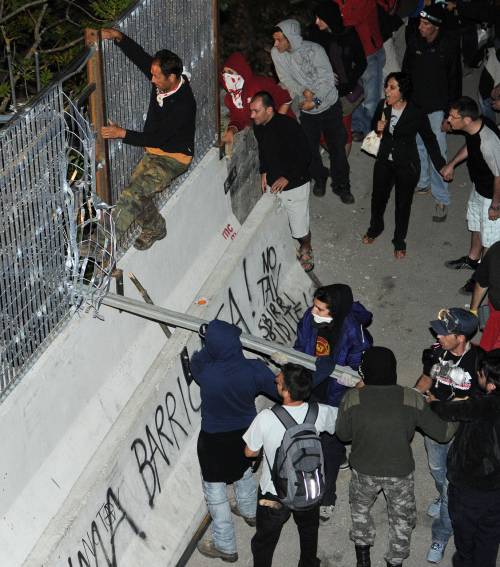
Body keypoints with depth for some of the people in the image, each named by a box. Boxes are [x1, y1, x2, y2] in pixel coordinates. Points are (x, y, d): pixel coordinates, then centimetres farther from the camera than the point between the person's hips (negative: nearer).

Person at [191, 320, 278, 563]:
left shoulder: (204, 372, -34)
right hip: (245, 431, 4)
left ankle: (225, 546, 28)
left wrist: (214, 343, 0)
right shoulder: (254, 369, -27)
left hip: (214, 439, -4)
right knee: (244, 469, 34)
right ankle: (249, 511, 60)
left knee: (215, 488, 16)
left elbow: (198, 358, -8)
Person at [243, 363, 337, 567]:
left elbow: (250, 452, -14)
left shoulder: (265, 418, -31)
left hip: (274, 495, -3)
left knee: (264, 540, 23)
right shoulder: (320, 413, -24)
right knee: (309, 531, 33)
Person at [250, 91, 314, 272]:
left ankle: (306, 250, 34)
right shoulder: (258, 127, -5)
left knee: (300, 226, 6)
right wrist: (264, 172, 6)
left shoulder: (288, 125, -27)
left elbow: (305, 156, -23)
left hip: (294, 185, -6)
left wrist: (287, 178, -23)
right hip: (272, 184, 6)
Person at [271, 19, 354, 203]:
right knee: (310, 149, 11)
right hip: (306, 111, 3)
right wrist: (303, 91, -26)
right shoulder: (276, 53, -14)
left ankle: (341, 186, 22)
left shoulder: (314, 50, -24)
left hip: (330, 105, -3)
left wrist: (315, 100, -30)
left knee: (337, 147, 5)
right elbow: (286, 79, -9)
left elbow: (327, 79, -22)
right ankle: (319, 178, 39)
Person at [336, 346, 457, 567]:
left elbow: (343, 434, -4)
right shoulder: (413, 399, -20)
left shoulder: (352, 398, -21)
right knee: (402, 518, 25)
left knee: (360, 508, 31)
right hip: (400, 472, -1)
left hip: (364, 470, 1)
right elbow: (444, 433, -11)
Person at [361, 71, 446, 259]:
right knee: (378, 197, 22)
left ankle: (399, 241, 36)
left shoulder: (417, 114, -23)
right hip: (384, 161, 4)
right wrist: (378, 127, -16)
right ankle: (375, 227, 52)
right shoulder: (382, 106, -13)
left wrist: (441, 165, -6)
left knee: (403, 204, 13)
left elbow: (429, 139, -9)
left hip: (407, 166, -4)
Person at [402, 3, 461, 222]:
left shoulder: (449, 46, -16)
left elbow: (455, 81, -10)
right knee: (416, 146, 18)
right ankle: (422, 183, 39)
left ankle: (441, 199, 5)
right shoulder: (414, 41, -7)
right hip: (414, 104, 4)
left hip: (437, 107, -4)